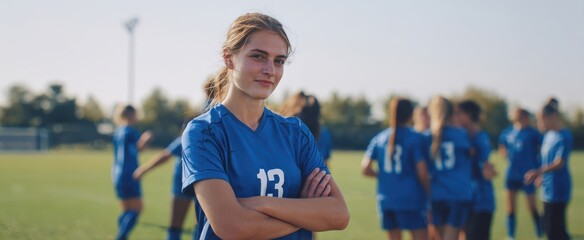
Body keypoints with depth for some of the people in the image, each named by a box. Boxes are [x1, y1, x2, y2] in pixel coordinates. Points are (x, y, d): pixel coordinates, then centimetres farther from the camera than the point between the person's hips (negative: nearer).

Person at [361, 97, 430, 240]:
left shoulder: (379, 138, 6)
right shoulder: (414, 138, -8)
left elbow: (365, 169, 4)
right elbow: (422, 173, -12)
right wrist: (429, 192, 3)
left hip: (386, 200, 5)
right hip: (411, 198, -5)